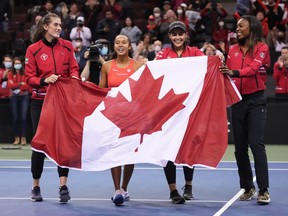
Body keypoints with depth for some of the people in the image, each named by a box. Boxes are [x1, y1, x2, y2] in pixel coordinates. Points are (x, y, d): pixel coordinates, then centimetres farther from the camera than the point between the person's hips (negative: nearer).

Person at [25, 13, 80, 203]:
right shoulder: (33, 50, -3)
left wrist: (74, 77, -15)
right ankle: (36, 187, 18)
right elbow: (30, 78, -3)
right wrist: (44, 80, -22)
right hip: (41, 101, -1)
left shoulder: (67, 46, 4)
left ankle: (63, 186, -4)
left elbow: (74, 69, 7)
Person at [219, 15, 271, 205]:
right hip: (238, 100, 5)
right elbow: (228, 73, 11)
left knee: (256, 144, -13)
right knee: (240, 146, 6)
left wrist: (234, 72, -36)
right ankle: (248, 187, 16)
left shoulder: (262, 48, -5)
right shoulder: (233, 50, 9)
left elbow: (253, 68, -22)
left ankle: (264, 190, -12)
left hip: (256, 100, -5)